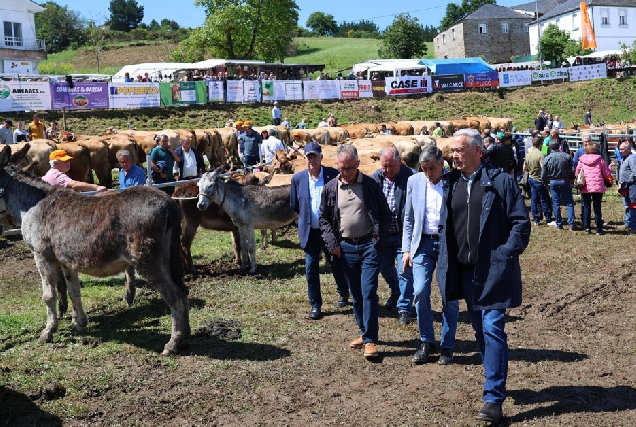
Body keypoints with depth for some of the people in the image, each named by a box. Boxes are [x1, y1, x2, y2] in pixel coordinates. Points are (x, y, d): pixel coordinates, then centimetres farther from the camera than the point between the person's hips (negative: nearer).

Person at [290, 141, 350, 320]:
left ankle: (343, 293, 41)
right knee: (311, 270, 3)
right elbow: (294, 205, 11)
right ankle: (315, 305, 17)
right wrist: (306, 217, 12)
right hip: (309, 232, 2)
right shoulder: (298, 179, -1)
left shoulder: (333, 175, -10)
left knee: (336, 265, 14)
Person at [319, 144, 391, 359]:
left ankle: (370, 340, -1)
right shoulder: (330, 188, 4)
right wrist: (332, 243, -1)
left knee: (369, 292, -7)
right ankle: (364, 332, 27)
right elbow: (324, 218, 10)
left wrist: (379, 237, -8)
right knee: (356, 294, 13)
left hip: (369, 245, -3)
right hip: (346, 248, 3)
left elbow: (385, 214, 4)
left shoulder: (371, 185, -2)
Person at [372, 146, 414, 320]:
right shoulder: (375, 178, -1)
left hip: (403, 234, -5)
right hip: (382, 234, 5)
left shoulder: (409, 177, -15)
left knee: (404, 272, 1)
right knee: (385, 268, 18)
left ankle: (404, 308, 17)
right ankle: (396, 292, 46)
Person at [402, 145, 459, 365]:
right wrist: (406, 249, 5)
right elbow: (409, 219, 10)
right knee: (420, 291, -9)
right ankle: (426, 342, 11)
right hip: (423, 243, 2)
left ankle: (447, 347, 17)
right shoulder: (414, 182, 5)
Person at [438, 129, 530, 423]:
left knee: (492, 328, -9)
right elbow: (444, 225, 16)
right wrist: (446, 260, 7)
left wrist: (506, 255, -15)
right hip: (464, 271, 6)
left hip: (493, 271, -6)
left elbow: (521, 222, -7)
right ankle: (496, 382, 31)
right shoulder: (451, 184, 9)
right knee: (480, 330, 15)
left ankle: (493, 399, -4)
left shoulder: (501, 182, -7)